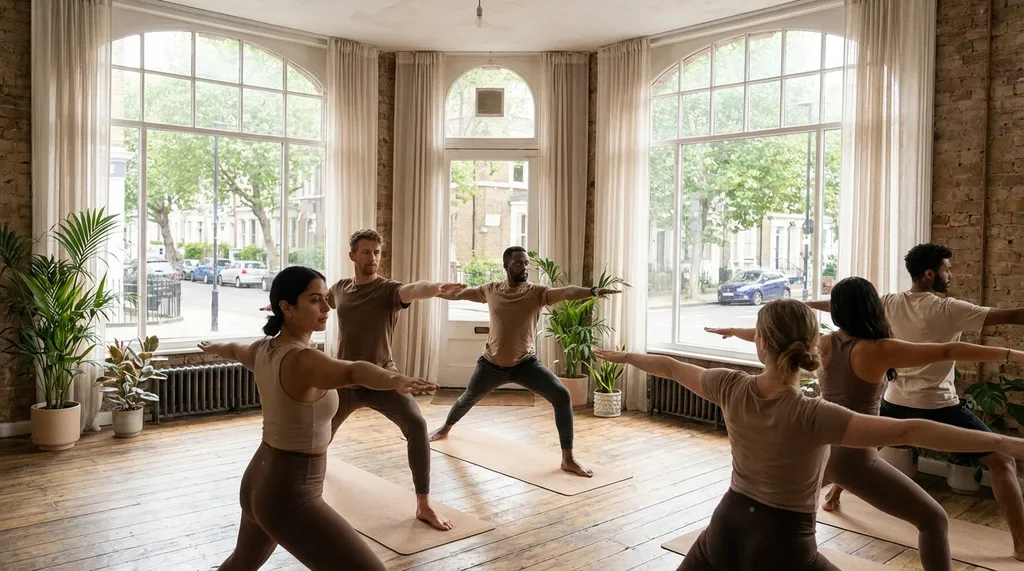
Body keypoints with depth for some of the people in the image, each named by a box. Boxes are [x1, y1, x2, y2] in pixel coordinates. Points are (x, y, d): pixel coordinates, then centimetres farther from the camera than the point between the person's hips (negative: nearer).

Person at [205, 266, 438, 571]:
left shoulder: (262, 350, 1)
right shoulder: (301, 360, -26)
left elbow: (234, 350, 26)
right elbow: (353, 371, -49)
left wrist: (212, 347, 49)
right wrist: (397, 380, -67)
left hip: (258, 482, 10)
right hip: (289, 498, -10)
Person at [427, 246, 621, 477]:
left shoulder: (537, 292, -15)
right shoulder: (491, 290, -7)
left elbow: (566, 292, -34)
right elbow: (458, 293, 9)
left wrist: (593, 291, -53)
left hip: (525, 362, -2)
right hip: (492, 363, 2)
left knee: (562, 395, -22)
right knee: (468, 399, 24)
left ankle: (568, 459, -13)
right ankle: (445, 429, 59)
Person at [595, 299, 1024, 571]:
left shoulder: (732, 389, -11)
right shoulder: (812, 416, -25)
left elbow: (672, 368, 5)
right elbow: (908, 432, -31)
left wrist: (624, 356, 22)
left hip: (726, 529, 4)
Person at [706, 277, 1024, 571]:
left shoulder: (822, 345, 0)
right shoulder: (880, 351, -14)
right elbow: (948, 352, -17)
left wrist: (730, 331, 27)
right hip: (854, 459, -5)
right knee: (934, 520, 6)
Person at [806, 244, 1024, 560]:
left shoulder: (890, 303, 0)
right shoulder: (949, 309, -13)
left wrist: (807, 305, 26)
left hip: (896, 402, 5)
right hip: (939, 406, -5)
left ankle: (834, 492, 44)